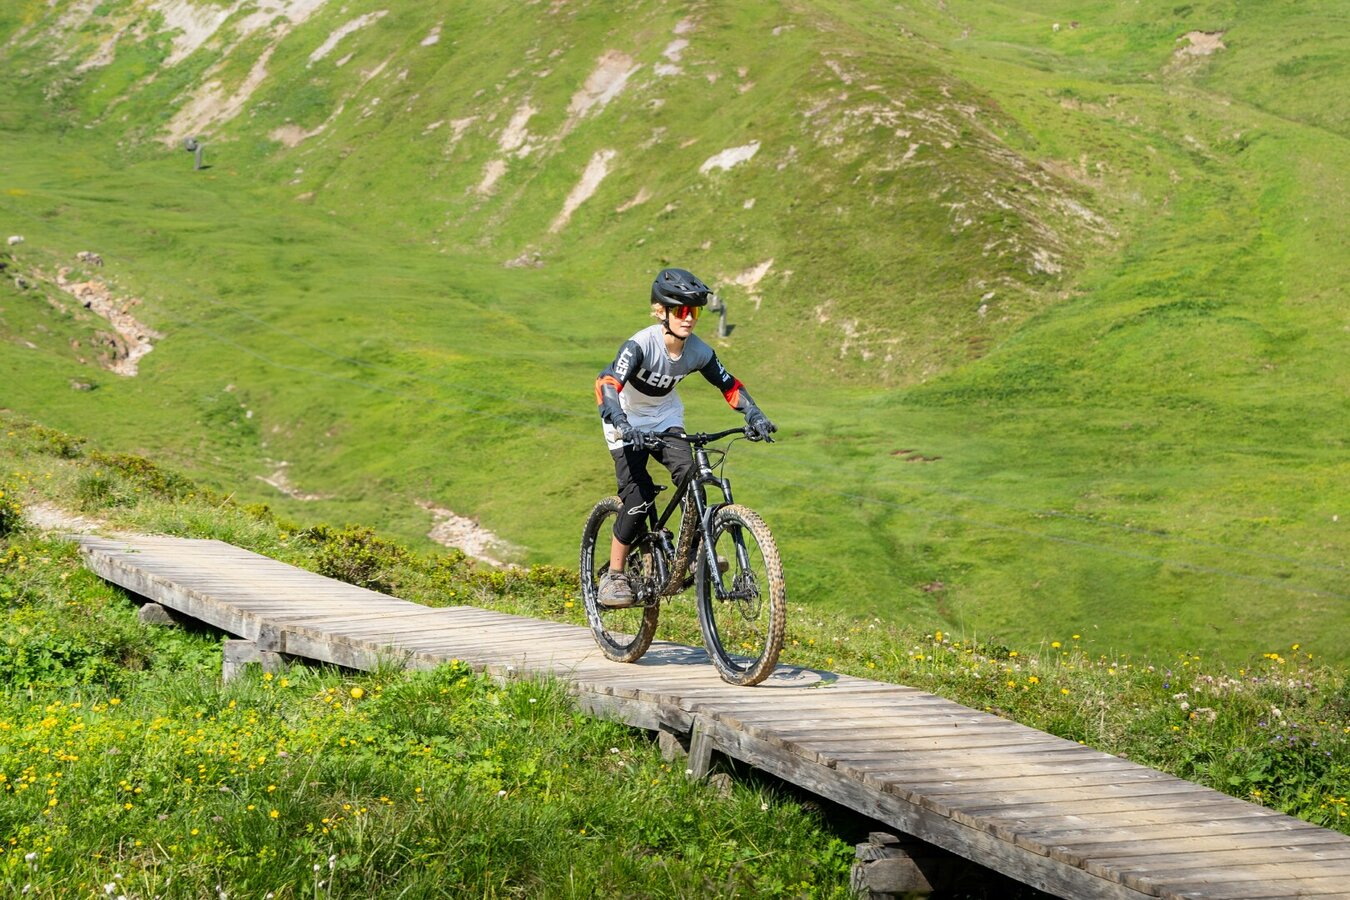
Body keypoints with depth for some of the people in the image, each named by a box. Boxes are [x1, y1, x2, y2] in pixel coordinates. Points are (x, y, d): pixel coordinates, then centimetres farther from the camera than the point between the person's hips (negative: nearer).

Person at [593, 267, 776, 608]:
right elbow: (607, 384, -42)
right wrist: (623, 426, -57)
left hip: (665, 418, 4)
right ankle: (613, 576, -1)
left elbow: (730, 385, -4)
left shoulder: (698, 351, -16)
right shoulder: (641, 344, -31)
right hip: (628, 423, -4)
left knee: (689, 474, -22)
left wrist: (754, 415, -21)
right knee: (638, 497, -15)